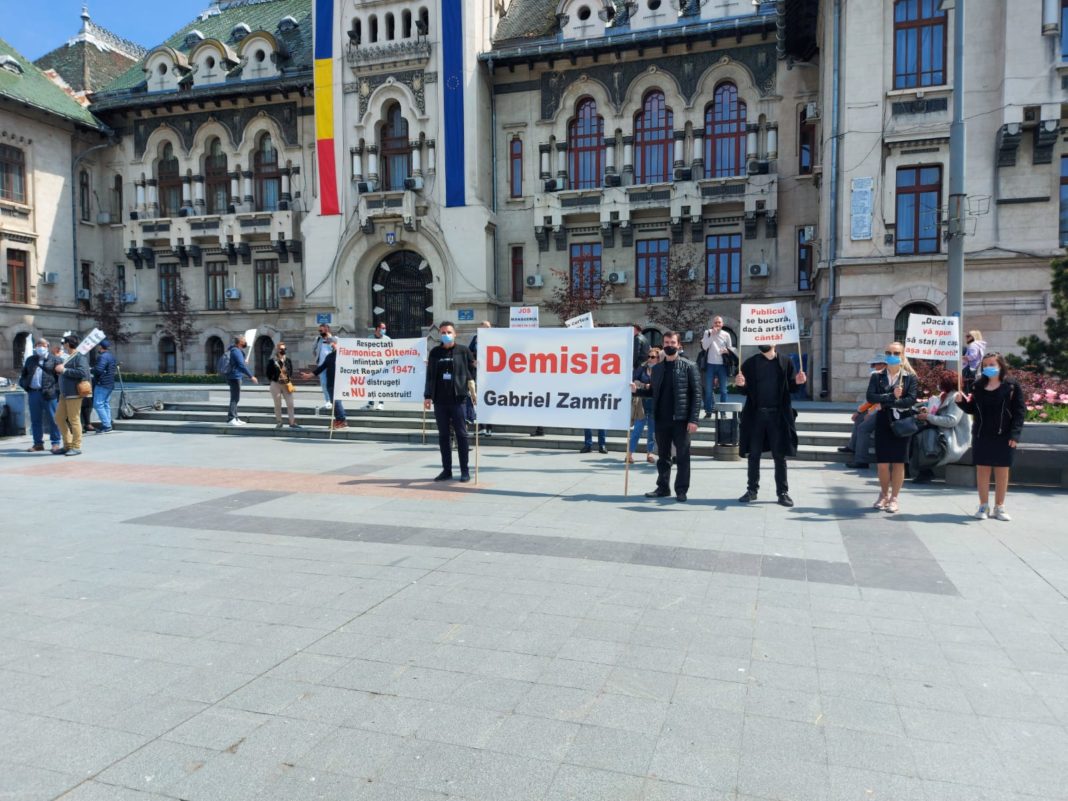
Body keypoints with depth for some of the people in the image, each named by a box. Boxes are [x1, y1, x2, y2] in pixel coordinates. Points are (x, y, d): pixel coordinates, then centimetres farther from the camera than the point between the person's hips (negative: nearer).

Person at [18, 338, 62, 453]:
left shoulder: (53, 360, 2)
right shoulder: (30, 360, 18)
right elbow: (23, 375, 23)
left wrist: (57, 390, -13)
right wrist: (25, 385, 4)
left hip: (49, 394, -5)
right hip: (33, 393, 5)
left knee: (53, 420, -2)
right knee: (35, 420, 9)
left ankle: (56, 443, 2)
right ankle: (38, 443, 16)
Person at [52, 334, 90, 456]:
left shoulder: (80, 356, -11)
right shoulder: (69, 357, 19)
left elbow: (82, 372, -24)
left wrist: (64, 370, -18)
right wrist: (57, 369, 10)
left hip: (74, 393, -10)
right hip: (64, 393, 10)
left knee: (74, 420, -5)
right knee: (59, 418, 12)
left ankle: (76, 447, 3)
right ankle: (67, 445, 20)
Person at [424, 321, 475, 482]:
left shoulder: (463, 351, 2)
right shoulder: (435, 352, 10)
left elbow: (473, 370, 3)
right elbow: (430, 375, 11)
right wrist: (428, 396, 7)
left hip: (457, 399, -3)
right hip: (439, 400, 4)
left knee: (461, 434, 0)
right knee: (443, 435, 8)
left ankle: (464, 470, 6)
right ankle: (446, 470, 17)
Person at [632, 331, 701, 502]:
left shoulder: (688, 366, -2)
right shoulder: (657, 367, 13)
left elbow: (696, 394, -6)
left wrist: (693, 419, -13)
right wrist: (637, 390, -2)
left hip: (681, 419, -4)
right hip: (661, 419, 5)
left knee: (682, 456, 1)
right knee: (663, 456, 12)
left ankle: (681, 490, 9)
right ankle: (663, 487, 22)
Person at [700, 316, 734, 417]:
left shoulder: (726, 334, 4)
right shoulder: (707, 332, 1)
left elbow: (730, 349, 9)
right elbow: (704, 347, -10)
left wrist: (727, 351, -14)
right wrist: (712, 335, -15)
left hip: (722, 365, 1)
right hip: (710, 364, -1)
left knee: (723, 390, 5)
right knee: (708, 390, 2)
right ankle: (708, 412, 10)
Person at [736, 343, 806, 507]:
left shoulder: (786, 362, 4)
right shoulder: (749, 363, 5)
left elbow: (791, 388, 3)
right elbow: (746, 390, 2)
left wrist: (798, 382, -17)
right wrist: (740, 384, -19)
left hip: (778, 415, -1)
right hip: (755, 415, 1)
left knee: (780, 455, 5)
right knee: (754, 454, 8)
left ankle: (782, 492, 13)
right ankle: (752, 490, 18)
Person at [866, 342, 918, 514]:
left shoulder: (910, 377, 1)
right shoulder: (877, 376, 5)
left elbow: (911, 400, -12)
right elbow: (870, 397, -8)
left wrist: (885, 402, -15)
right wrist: (892, 396, -17)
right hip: (882, 423, 1)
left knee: (898, 462, 1)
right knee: (882, 463, 3)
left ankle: (894, 498, 11)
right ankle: (884, 494, 24)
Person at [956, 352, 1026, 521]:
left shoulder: (1011, 386, -3)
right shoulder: (978, 386, 6)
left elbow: (1020, 411, -6)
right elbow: (972, 409, 11)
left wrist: (1014, 434, -13)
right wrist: (962, 401, -9)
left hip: (1004, 436, -2)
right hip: (981, 436, 2)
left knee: (1002, 472, 6)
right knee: (982, 470, 5)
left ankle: (999, 507, 16)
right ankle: (983, 506, 14)